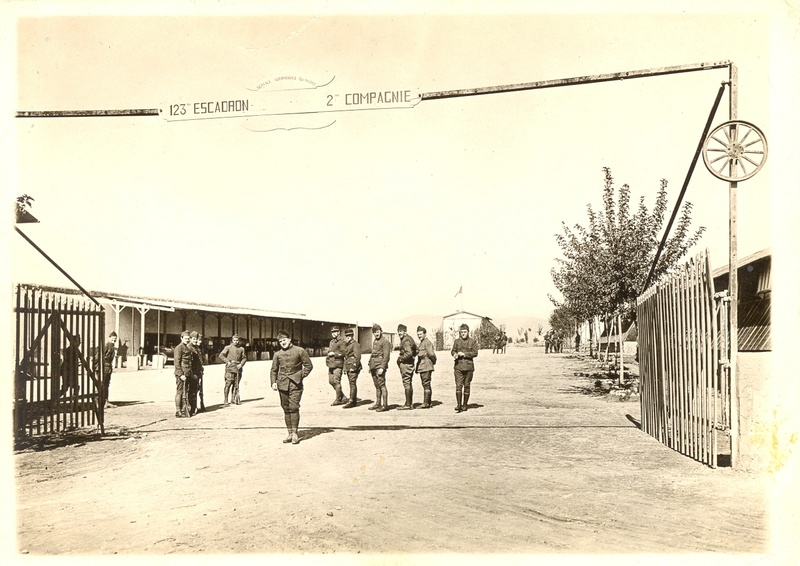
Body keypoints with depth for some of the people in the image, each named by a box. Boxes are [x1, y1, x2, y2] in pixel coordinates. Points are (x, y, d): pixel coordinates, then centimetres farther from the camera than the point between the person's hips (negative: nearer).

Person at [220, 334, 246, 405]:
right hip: (230, 368, -4)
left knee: (236, 385, 6)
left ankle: (233, 398, 17)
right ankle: (226, 400, 0)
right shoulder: (228, 347, 2)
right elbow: (221, 355, -1)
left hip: (238, 369, 4)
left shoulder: (241, 349, 11)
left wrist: (241, 364, -2)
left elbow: (244, 358, 15)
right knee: (228, 384, -6)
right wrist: (228, 361, -9)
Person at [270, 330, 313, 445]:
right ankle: (290, 433, 13)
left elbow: (308, 365, 4)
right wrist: (273, 382, 2)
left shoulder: (299, 351, -1)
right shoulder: (277, 354, 9)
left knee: (294, 407, -10)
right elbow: (274, 370, 14)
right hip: (283, 384, 4)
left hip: (295, 384, -4)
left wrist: (301, 376, -5)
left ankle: (295, 433, -4)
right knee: (286, 409, 6)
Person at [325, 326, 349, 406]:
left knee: (336, 381, -7)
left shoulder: (341, 342, -7)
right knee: (331, 381, 9)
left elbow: (343, 353, -15)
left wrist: (334, 353, -17)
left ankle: (338, 399, 3)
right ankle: (343, 397, 19)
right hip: (331, 364, 9)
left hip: (338, 364, -9)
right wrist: (328, 357, 12)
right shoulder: (331, 342, 18)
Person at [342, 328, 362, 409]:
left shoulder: (355, 344, -10)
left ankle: (351, 401, -12)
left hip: (353, 367, -10)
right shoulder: (347, 345, 19)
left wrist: (354, 367, -21)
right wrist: (345, 368, 20)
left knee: (352, 383, -11)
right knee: (352, 384, 11)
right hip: (348, 368, 10)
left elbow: (358, 357, -17)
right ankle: (354, 400, 17)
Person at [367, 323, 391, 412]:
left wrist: (382, 367, -20)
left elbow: (386, 355, -14)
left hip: (380, 365, -8)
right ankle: (378, 404, 17)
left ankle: (385, 405, -11)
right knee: (377, 385, 12)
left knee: (382, 385, -11)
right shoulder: (375, 341, 18)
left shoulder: (385, 341, -8)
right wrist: (370, 365, 18)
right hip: (373, 365, 8)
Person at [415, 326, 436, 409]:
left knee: (426, 385, -8)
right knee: (425, 385, 12)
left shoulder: (427, 342, -11)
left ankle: (426, 403, -7)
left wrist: (433, 361, -4)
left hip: (426, 367, -10)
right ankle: (427, 403, 17)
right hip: (422, 367, 10)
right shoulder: (421, 343, 20)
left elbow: (431, 354, -17)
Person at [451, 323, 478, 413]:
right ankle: (458, 405, -9)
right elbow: (453, 351, 14)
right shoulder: (457, 341, 9)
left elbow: (475, 353, -4)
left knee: (466, 386, 6)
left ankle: (464, 405, 17)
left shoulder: (473, 341, 3)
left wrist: (464, 354, -13)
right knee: (458, 385, -10)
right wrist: (455, 354, -9)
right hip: (458, 366, 0)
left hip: (468, 366, 0)